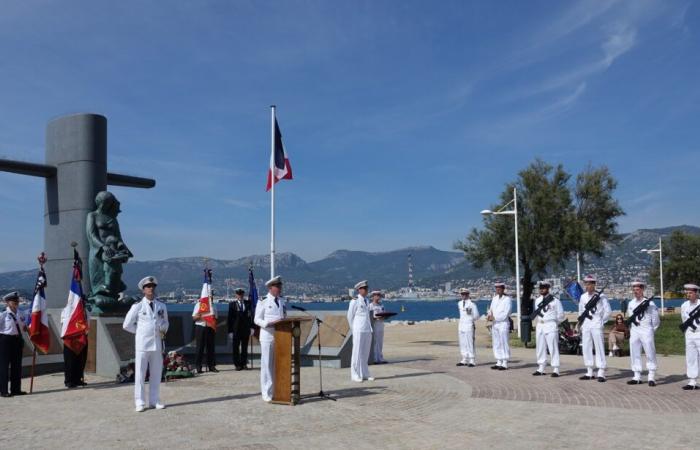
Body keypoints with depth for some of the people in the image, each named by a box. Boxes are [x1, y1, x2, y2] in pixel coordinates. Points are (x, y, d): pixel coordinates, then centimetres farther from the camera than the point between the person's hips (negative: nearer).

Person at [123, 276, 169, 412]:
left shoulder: (162, 306, 9)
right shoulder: (137, 306, 0)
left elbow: (165, 322, 23)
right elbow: (127, 325, 5)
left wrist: (163, 330, 3)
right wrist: (140, 332, 5)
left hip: (157, 344, 3)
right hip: (142, 344, -3)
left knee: (156, 374, 7)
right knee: (140, 374, -1)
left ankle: (154, 401, 17)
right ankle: (140, 402, 7)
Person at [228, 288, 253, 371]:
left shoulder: (248, 303, 5)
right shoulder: (232, 304, 1)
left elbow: (250, 315, 5)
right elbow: (230, 318, 0)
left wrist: (251, 327, -3)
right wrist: (230, 331, -5)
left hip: (246, 328, 1)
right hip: (236, 329, -1)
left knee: (244, 347, 7)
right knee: (236, 347, 3)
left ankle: (244, 363, 15)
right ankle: (237, 364, 10)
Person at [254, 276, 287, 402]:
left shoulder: (283, 301, 10)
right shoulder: (263, 301, -5)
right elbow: (257, 320, -6)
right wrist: (270, 323, -20)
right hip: (267, 336, -5)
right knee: (267, 364, -1)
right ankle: (267, 393, 6)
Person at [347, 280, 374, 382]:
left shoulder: (366, 301, 14)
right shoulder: (354, 301, -8)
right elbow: (350, 316, -3)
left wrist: (370, 328, 18)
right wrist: (354, 330, 4)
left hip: (367, 331, 7)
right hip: (358, 331, -7)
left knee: (365, 353, 9)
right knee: (357, 352, -3)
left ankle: (364, 374, 16)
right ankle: (355, 375, 4)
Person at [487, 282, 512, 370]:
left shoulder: (507, 299, -8)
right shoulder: (494, 298, 14)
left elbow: (505, 314, -14)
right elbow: (491, 309, 16)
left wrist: (494, 317, -14)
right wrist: (489, 315, -5)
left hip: (503, 323, -7)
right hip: (494, 323, 7)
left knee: (504, 343, -6)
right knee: (496, 344, 9)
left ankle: (505, 364, -2)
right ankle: (499, 363, 16)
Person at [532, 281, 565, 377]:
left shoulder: (554, 300, -6)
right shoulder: (537, 300, 12)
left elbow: (561, 315, 0)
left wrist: (554, 323, 5)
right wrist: (538, 323, 16)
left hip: (551, 326, -6)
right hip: (539, 326, 6)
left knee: (553, 347, -6)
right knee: (540, 347, 9)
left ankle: (555, 370, -2)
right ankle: (541, 368, 17)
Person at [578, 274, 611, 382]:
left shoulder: (601, 296, -6)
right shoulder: (583, 297, 10)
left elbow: (608, 311, -3)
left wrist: (601, 322, -2)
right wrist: (582, 324, 14)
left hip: (596, 326, -6)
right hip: (586, 326, 6)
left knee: (599, 348, -5)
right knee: (586, 348, 7)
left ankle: (601, 373, -3)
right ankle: (589, 372, 14)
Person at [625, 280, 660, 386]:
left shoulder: (649, 303, -6)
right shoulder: (631, 304, 9)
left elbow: (655, 319, -1)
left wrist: (652, 330, 4)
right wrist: (633, 325, 9)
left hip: (646, 331, -5)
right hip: (634, 331, 5)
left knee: (650, 353, -2)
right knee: (634, 354, 6)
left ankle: (651, 377, 4)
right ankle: (637, 377, 12)